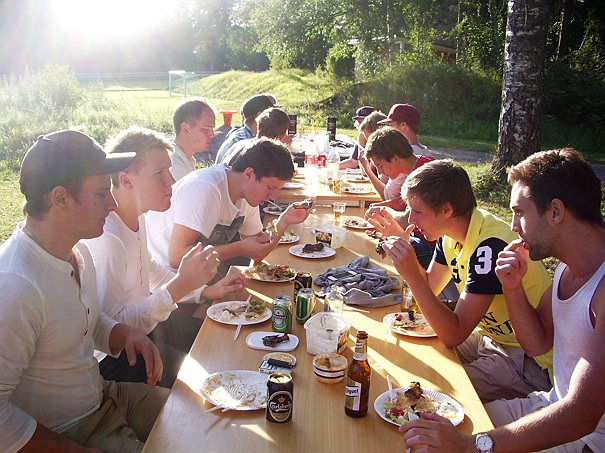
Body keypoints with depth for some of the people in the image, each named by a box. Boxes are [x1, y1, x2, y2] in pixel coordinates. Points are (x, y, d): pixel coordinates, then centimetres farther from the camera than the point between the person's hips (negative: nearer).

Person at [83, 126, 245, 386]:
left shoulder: (137, 216, 1)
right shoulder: (105, 237, -30)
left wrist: (206, 291, 9)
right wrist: (180, 285, -35)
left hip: (145, 321, 9)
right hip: (115, 357, -9)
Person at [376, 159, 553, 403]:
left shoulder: (490, 245, -29)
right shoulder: (451, 233, -2)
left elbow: (454, 335, -29)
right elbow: (430, 287, 10)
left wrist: (411, 274, -35)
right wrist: (402, 245, -4)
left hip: (528, 362, -8)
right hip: (489, 337, 8)